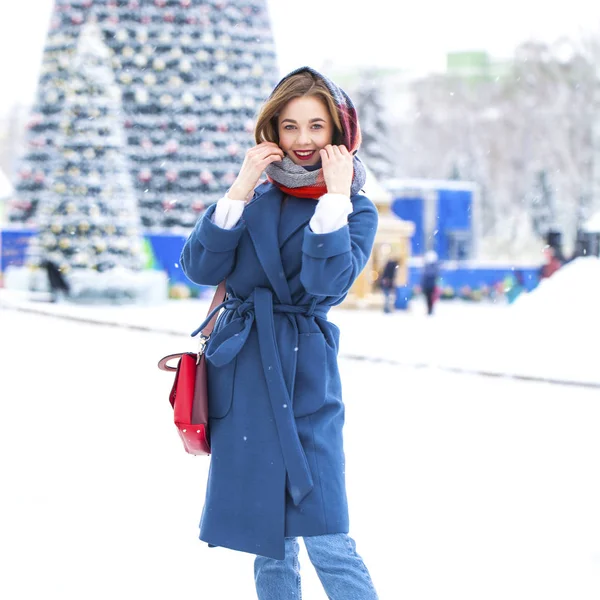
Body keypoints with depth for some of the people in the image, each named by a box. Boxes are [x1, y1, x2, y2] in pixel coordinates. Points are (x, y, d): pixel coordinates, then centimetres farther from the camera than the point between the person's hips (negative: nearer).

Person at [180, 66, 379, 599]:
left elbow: (327, 282, -18)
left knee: (326, 538, -10)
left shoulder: (356, 209, 0)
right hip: (239, 372, 4)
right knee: (267, 540, 11)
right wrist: (239, 190, -9)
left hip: (304, 375, -4)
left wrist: (334, 196, -19)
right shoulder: (257, 198, 9)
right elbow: (200, 266, -3)